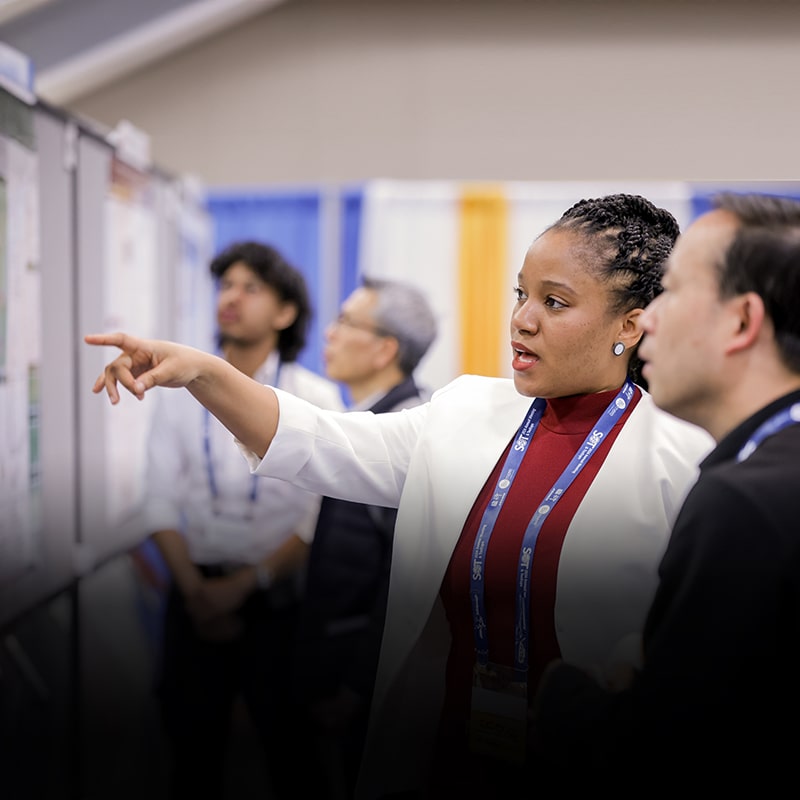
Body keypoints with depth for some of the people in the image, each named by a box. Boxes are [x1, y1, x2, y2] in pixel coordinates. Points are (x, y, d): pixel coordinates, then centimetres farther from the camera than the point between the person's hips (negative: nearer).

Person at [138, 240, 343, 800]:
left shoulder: (317, 399, -4)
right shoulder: (182, 393, 4)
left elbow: (321, 519, -9)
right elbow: (161, 506, 1)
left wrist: (246, 583, -14)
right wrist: (195, 590, -10)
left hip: (280, 600, -2)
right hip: (198, 597, 2)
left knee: (290, 747, 7)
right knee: (194, 747, 10)